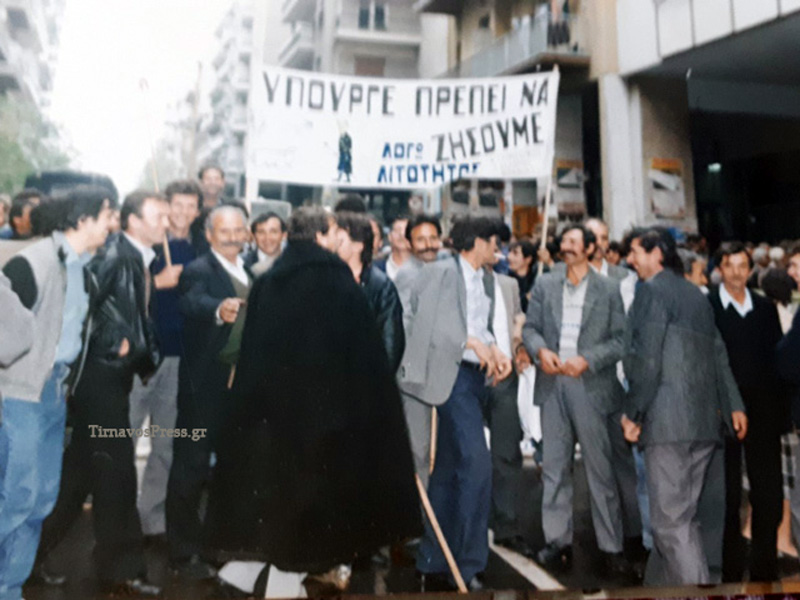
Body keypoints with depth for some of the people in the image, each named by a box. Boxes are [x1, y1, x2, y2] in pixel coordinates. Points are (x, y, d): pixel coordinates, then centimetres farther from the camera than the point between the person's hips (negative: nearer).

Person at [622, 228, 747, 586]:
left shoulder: (653, 290, -5)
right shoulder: (696, 294, 20)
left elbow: (647, 358, -13)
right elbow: (719, 355, 20)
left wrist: (632, 413, -8)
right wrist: (733, 405, 23)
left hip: (668, 418, -9)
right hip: (705, 419, 9)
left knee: (672, 518, -7)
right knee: (685, 513, 14)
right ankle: (660, 582, 24)